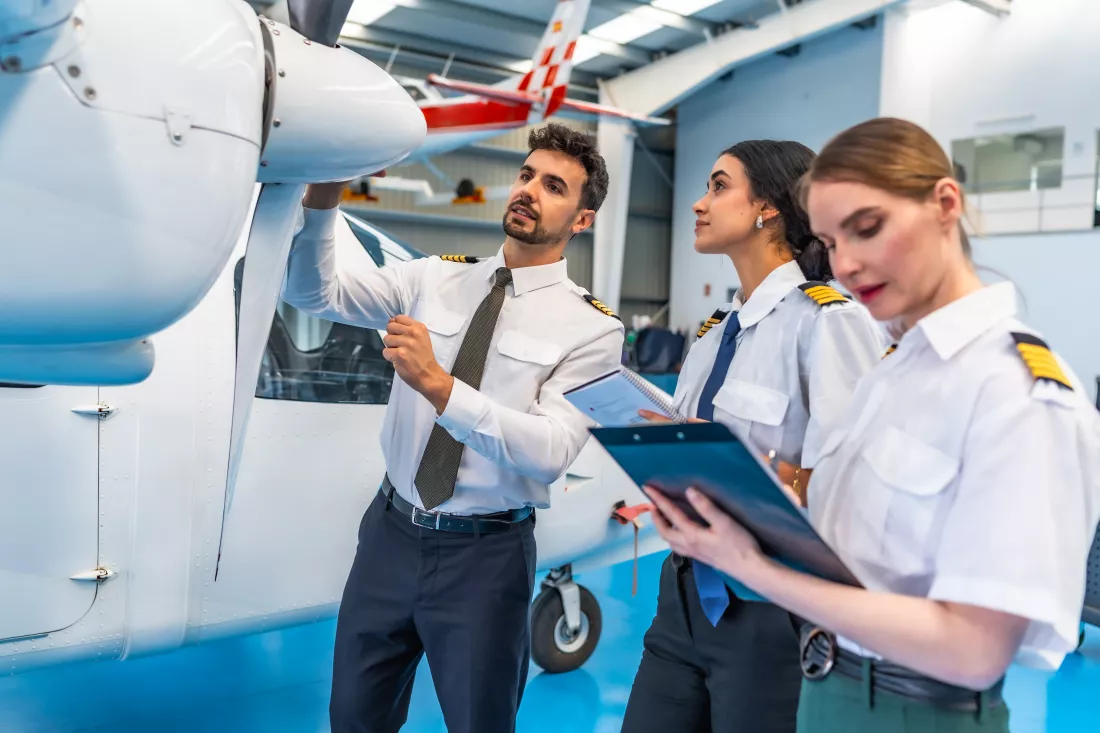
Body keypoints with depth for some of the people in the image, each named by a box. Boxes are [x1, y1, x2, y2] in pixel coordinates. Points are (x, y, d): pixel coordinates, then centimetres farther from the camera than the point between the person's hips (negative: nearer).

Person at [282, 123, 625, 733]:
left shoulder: (593, 328, -10)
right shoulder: (435, 278, 2)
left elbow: (550, 451, -21)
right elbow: (314, 293, -5)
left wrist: (438, 385, -31)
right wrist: (321, 198, -23)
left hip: (486, 554, -3)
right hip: (391, 530, 4)